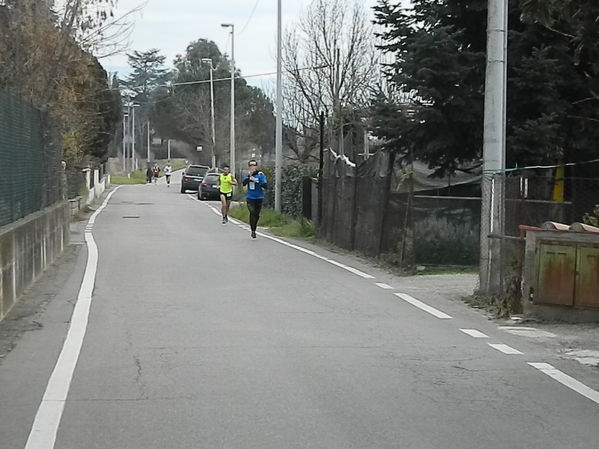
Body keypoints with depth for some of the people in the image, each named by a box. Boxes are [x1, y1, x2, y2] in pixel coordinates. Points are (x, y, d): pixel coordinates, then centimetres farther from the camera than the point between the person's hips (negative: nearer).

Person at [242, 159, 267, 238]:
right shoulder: (247, 175, 2)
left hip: (259, 198, 0)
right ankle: (253, 231, -15)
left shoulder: (260, 175, -6)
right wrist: (249, 176, -30)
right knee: (252, 213, -19)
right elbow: (244, 183, -15)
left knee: (257, 215, 10)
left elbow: (265, 185, -15)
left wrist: (257, 181, -28)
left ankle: (254, 230, 31)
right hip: (250, 198, 0)